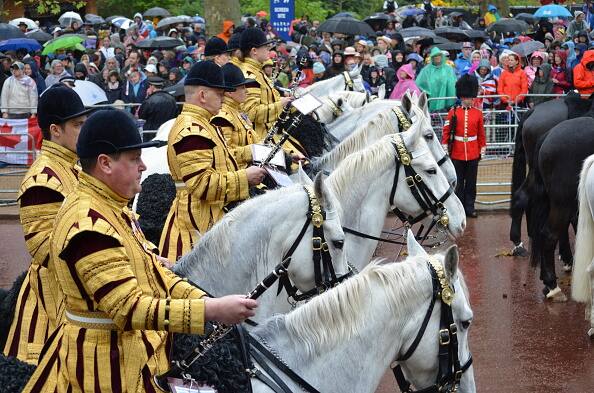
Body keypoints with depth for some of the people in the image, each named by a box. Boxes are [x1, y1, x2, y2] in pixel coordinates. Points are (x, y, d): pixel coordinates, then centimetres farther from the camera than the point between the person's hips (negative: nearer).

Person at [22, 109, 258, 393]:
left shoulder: (114, 209, 7)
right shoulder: (89, 226, -25)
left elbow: (156, 273, 7)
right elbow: (128, 310, -28)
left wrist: (208, 301, -8)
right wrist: (211, 311, -30)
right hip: (105, 364, -9)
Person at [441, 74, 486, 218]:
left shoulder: (478, 113, 4)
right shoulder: (453, 113, 0)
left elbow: (481, 134, 8)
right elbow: (446, 131, 0)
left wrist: (482, 149, 5)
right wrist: (444, 146, -6)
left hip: (473, 154, 1)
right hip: (457, 154, -1)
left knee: (471, 182, 6)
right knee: (458, 183, 4)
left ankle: (469, 208, 13)